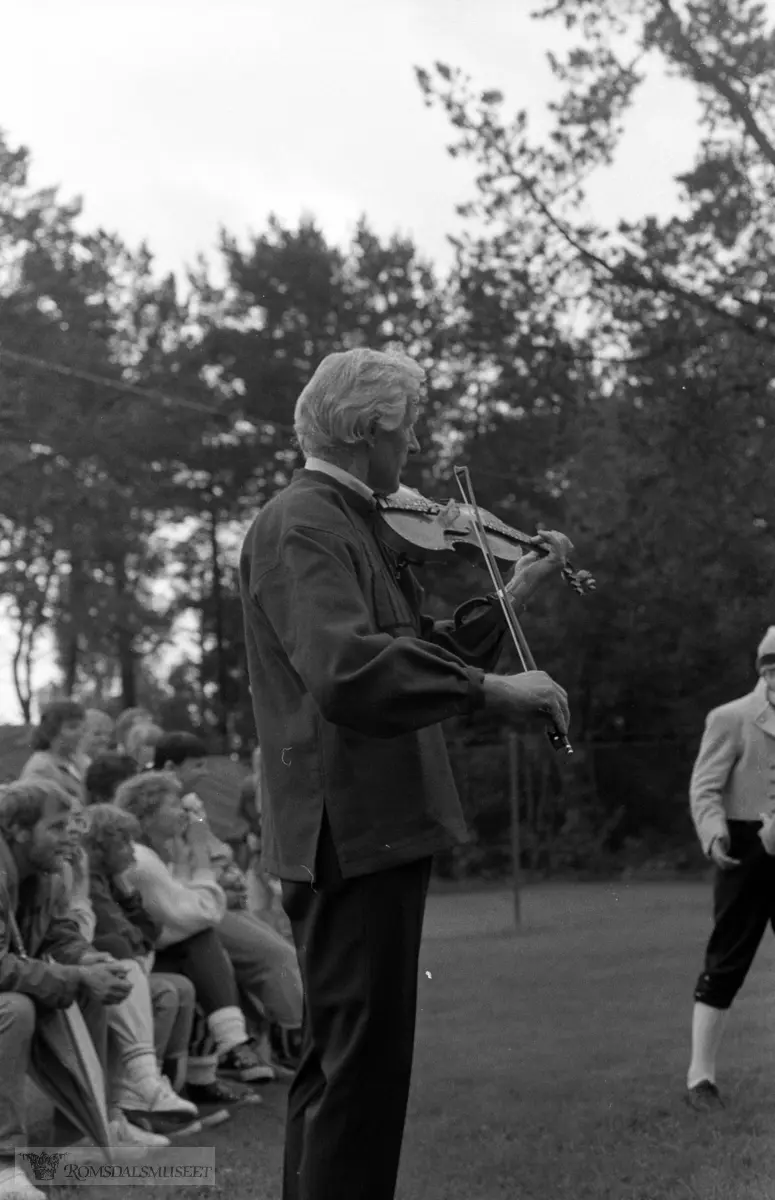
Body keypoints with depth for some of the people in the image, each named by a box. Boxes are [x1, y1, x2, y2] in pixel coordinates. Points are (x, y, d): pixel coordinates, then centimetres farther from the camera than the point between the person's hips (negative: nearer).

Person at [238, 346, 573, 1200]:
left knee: (338, 1060, 18)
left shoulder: (344, 524, 19)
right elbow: (347, 670, -30)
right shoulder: (302, 525, -14)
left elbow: (413, 653, 23)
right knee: (364, 1067, -9)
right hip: (355, 832, -11)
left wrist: (511, 596, 18)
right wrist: (492, 690, -28)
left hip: (365, 834, 11)